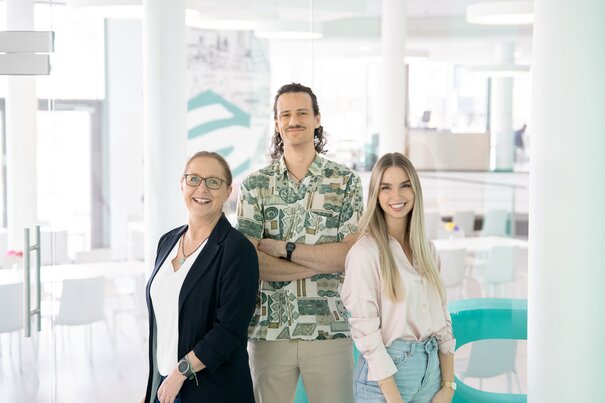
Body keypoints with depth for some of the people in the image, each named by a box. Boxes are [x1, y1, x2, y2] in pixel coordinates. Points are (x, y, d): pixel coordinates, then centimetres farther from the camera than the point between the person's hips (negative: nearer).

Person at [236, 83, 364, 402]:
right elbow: (251, 262, -6)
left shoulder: (345, 181, 5)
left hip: (329, 329, 0)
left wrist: (282, 247, -10)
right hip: (269, 330, 1)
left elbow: (350, 255, -6)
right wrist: (323, 262, -11)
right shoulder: (255, 185, 5)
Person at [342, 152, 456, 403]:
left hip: (431, 367, 6)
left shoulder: (427, 250, 7)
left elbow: (441, 319, 8)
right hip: (385, 372, -6)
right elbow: (365, 330, -16)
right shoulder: (365, 252, -12)